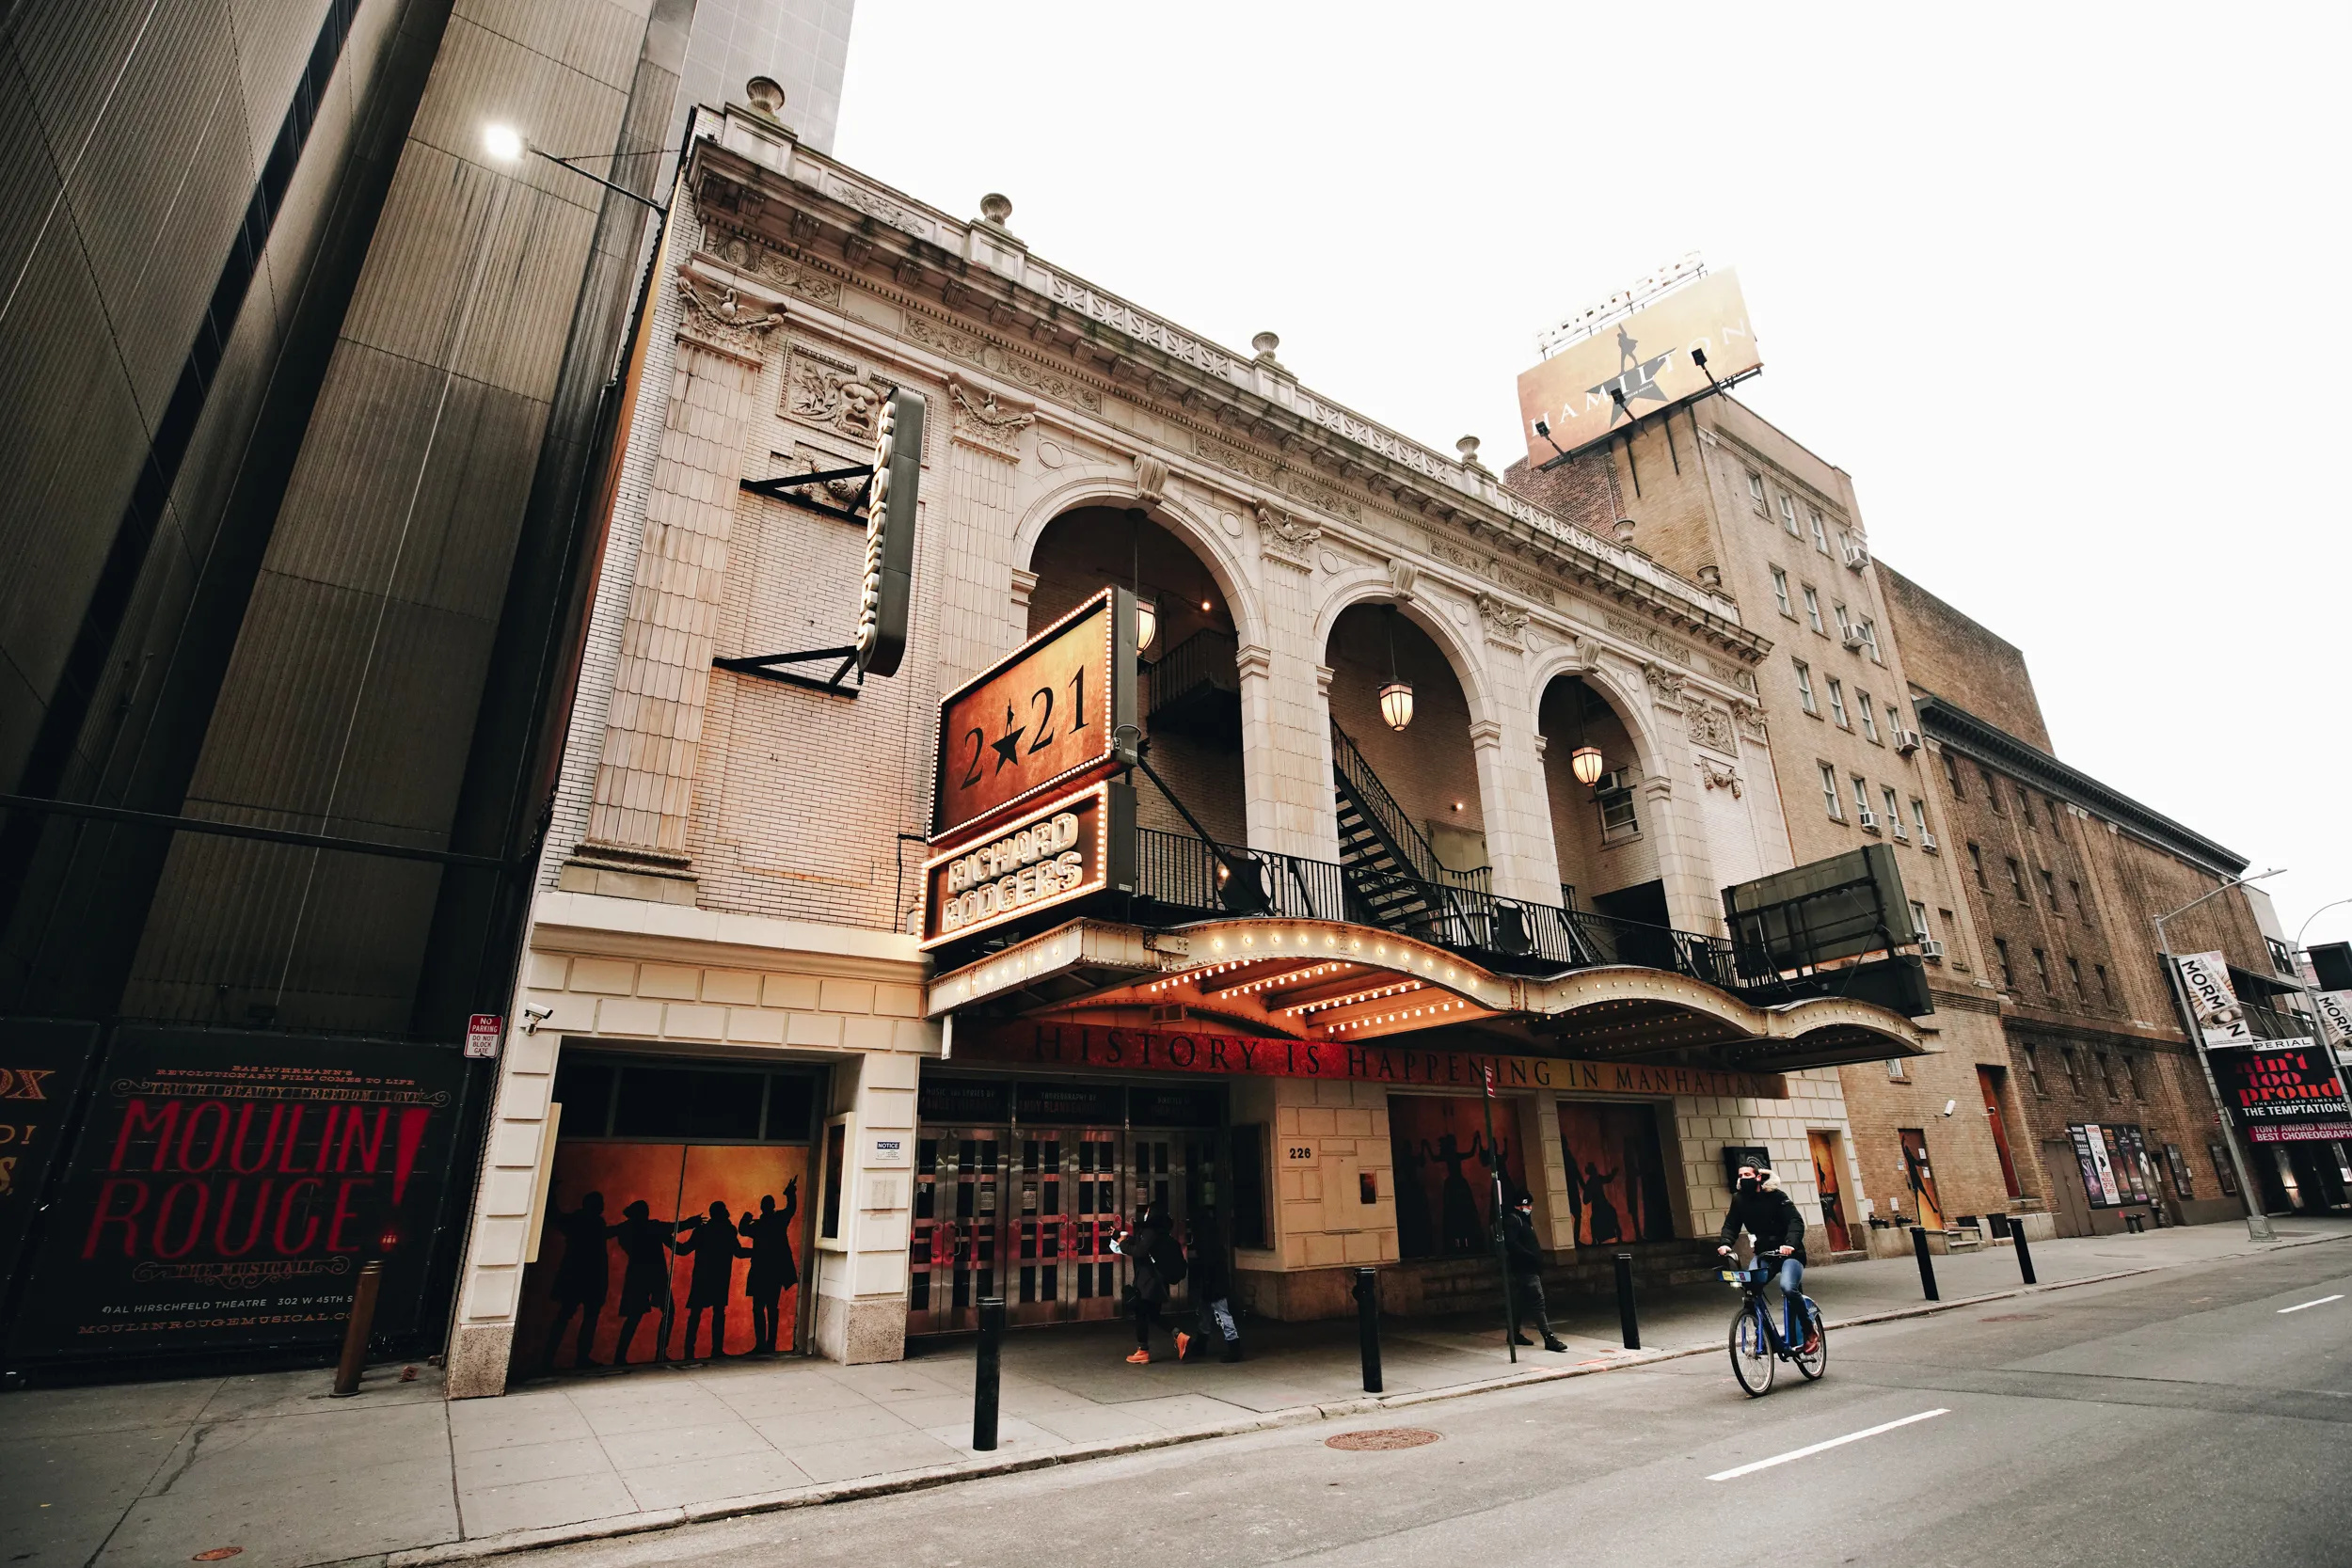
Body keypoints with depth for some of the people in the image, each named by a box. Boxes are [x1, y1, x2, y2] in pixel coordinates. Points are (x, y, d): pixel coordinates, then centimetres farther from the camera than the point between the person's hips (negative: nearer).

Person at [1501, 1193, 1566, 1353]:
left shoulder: (1522, 1219, 20)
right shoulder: (1512, 1220, -12)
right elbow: (1511, 1244, -22)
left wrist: (1537, 1256, 11)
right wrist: (1530, 1256, -23)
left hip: (1528, 1268, 10)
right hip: (1525, 1268, -10)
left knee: (1519, 1302, 14)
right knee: (1538, 1302, -13)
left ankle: (1514, 1334, 21)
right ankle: (1549, 1338, -16)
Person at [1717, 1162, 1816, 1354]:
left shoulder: (1776, 1195, -12)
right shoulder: (1739, 1199, 0)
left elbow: (1796, 1221, -19)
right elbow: (1731, 1225, -1)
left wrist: (1790, 1244, -36)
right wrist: (1726, 1243, -21)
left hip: (1789, 1252, -4)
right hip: (1764, 1253, 4)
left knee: (1788, 1287, -28)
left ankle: (1810, 1330, -5)